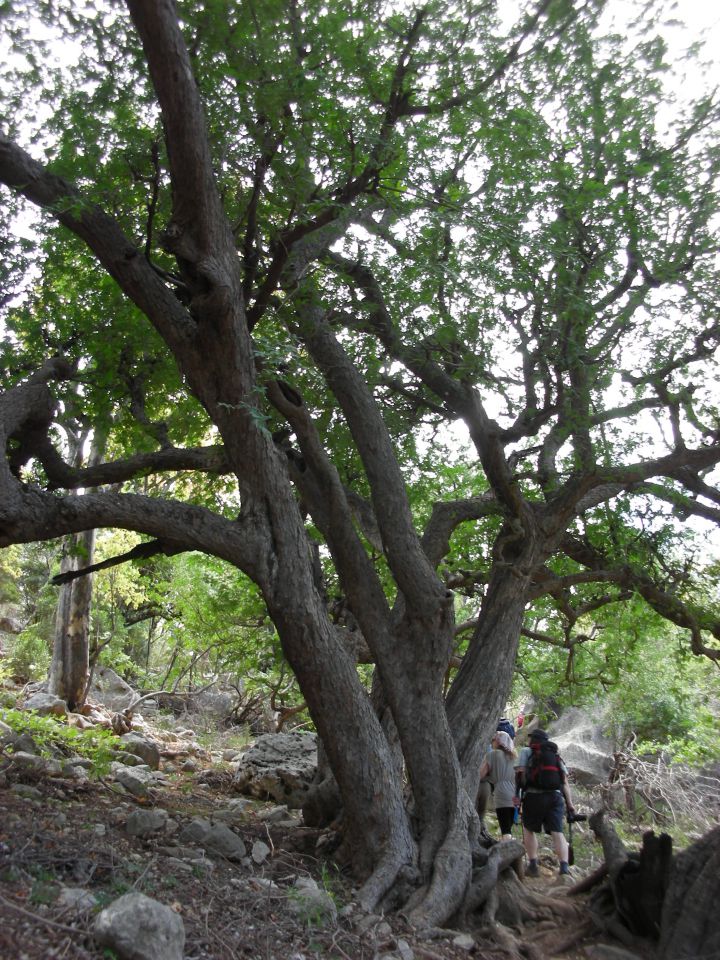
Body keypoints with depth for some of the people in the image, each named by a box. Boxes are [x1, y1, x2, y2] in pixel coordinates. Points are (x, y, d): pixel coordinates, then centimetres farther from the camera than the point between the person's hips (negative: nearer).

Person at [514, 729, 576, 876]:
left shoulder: (526, 751, 13)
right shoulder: (556, 756, 24)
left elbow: (520, 773, -2)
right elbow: (565, 782, 15)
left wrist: (516, 794, -8)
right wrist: (570, 804, 12)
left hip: (534, 796, -3)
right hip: (556, 796, 3)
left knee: (529, 830, 13)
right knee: (557, 832, 1)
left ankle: (533, 864, 5)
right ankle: (564, 866, -16)